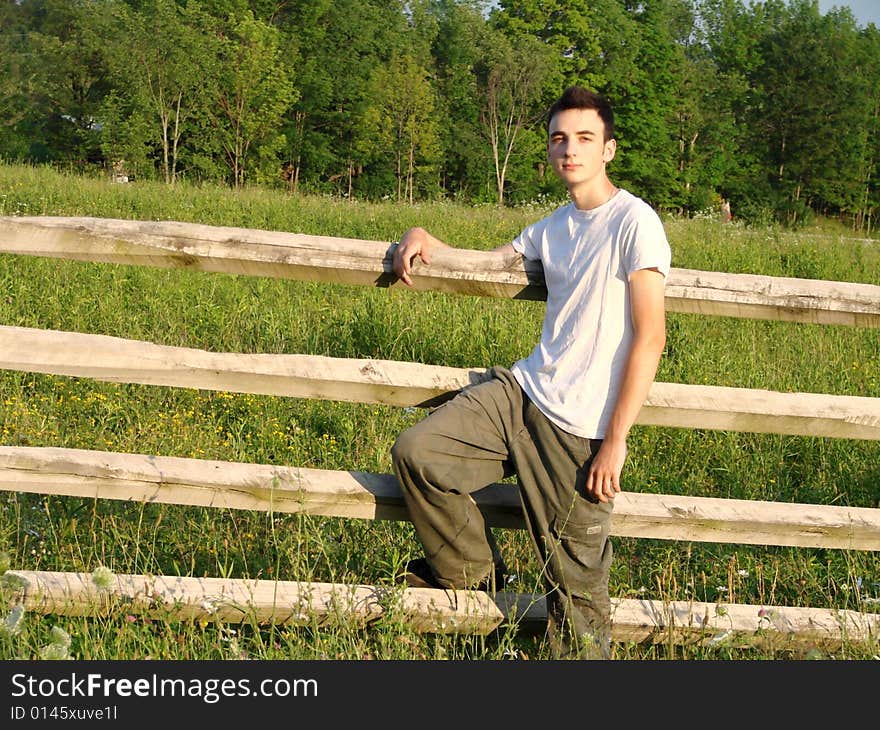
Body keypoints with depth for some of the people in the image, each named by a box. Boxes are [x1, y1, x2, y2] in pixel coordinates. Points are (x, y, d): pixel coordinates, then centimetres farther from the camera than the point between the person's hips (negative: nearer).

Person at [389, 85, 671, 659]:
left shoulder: (634, 223, -10)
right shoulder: (553, 227, 13)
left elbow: (650, 338, -15)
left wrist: (616, 441, -18)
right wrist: (424, 237, 9)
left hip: (580, 430, -7)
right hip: (524, 391, 7)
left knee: (576, 582, -3)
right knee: (416, 453, -2)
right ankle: (473, 570, 19)